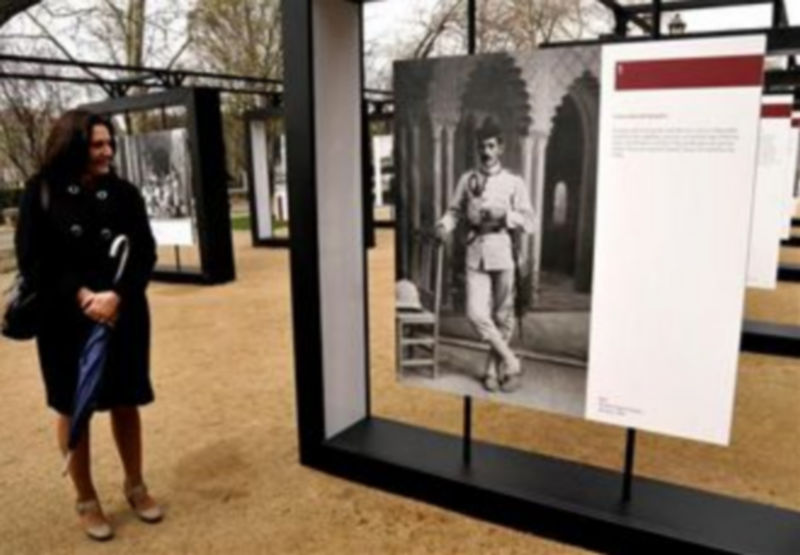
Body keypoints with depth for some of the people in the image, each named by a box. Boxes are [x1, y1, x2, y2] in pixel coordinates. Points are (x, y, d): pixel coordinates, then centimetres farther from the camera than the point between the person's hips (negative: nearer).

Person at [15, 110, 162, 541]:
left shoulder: (123, 193, 1)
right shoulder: (41, 193, -3)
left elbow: (144, 253, -4)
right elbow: (31, 259, -6)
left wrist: (116, 295, -19)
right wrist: (80, 296, -18)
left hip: (123, 316, 2)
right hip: (65, 319, -1)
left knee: (125, 402, 12)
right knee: (73, 407, 9)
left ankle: (135, 485, 31)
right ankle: (86, 500, 26)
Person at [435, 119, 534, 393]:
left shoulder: (514, 182, 1)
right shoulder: (467, 179, 8)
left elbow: (528, 223, -1)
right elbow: (455, 210, 10)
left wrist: (504, 214, -17)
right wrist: (445, 225, -11)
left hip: (502, 252, -1)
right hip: (475, 253, 1)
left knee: (502, 316, 8)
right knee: (476, 313, -9)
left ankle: (494, 368, 26)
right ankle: (511, 363, 8)